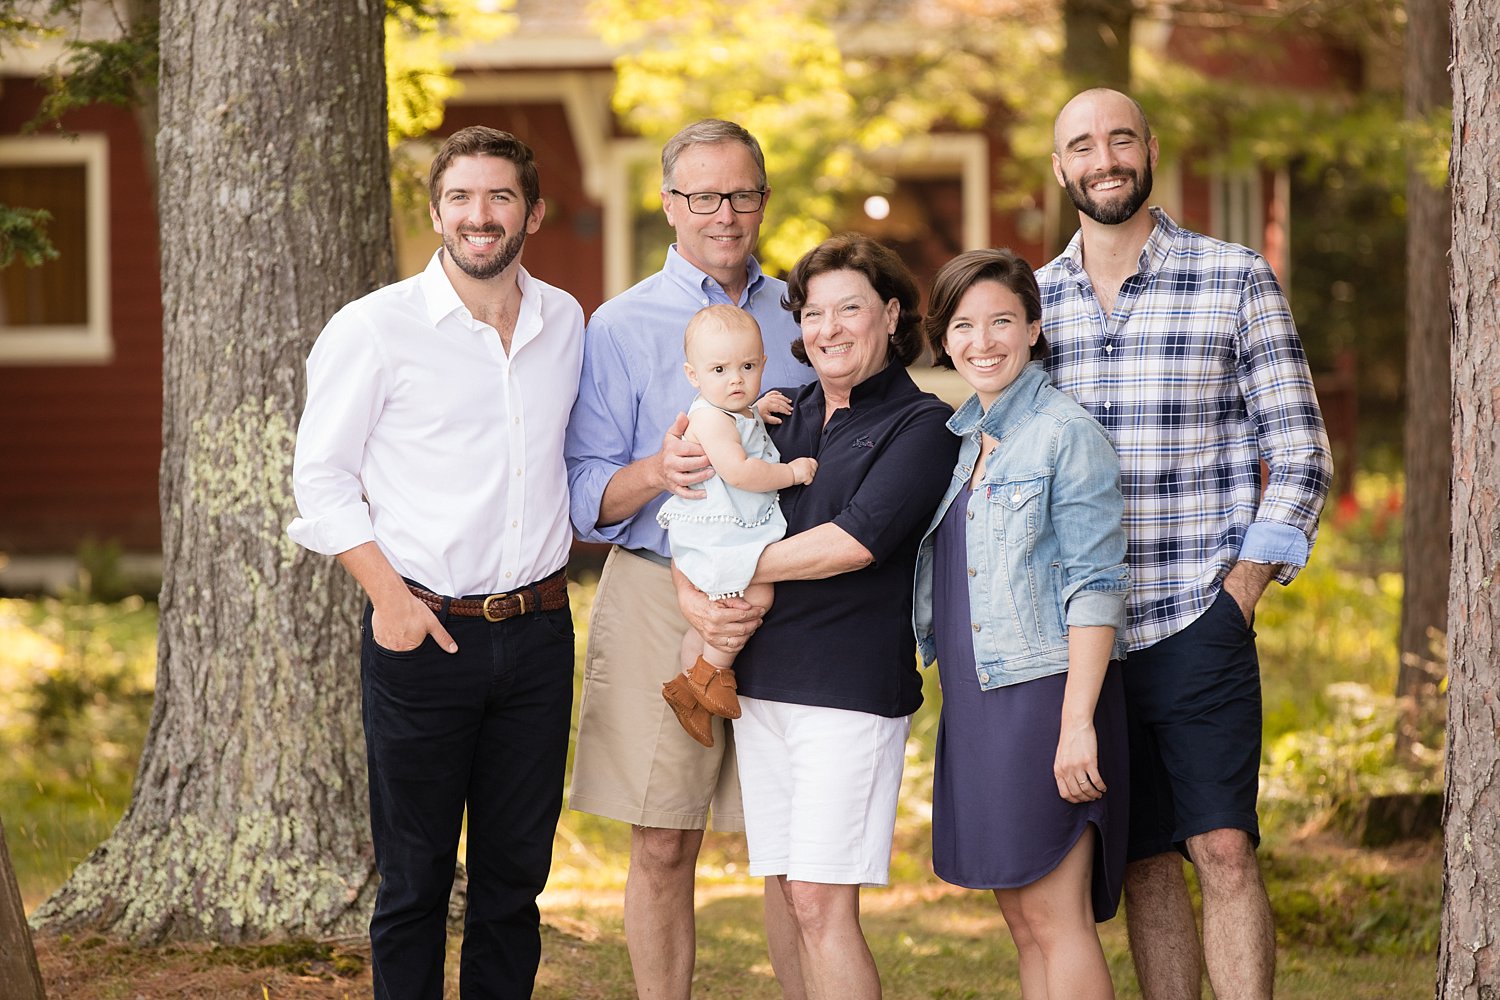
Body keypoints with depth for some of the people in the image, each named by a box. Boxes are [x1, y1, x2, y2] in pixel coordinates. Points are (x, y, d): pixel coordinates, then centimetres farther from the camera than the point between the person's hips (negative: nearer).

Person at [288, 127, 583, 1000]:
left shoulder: (565, 322, 7)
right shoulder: (375, 328, -6)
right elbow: (322, 479, -4)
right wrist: (388, 595, -12)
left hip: (538, 630, 4)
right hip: (423, 632, -4)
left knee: (517, 871, 10)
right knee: (415, 878, 2)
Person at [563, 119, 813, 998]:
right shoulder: (622, 326, 4)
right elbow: (587, 497, 1)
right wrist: (656, 472, -21)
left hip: (785, 605, 2)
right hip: (661, 602, -2)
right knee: (664, 848, 1)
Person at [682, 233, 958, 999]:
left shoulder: (921, 425, -3)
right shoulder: (785, 414, 15)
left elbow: (854, 540, -15)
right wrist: (692, 593, -4)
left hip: (851, 684, -6)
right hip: (759, 678, 6)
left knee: (821, 903, -11)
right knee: (787, 899, 7)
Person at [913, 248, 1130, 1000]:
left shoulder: (1067, 435, -9)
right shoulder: (960, 437, 14)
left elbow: (1096, 589, -14)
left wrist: (1077, 723, -20)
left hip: (1045, 694, -8)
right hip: (976, 702, 8)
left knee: (1054, 917, -7)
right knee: (1021, 919, 10)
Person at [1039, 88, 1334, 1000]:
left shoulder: (1236, 283, 0)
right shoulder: (1031, 301, 10)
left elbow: (1301, 458, 0)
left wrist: (1236, 599, -7)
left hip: (1199, 625, -3)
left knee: (1224, 849, -10)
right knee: (1145, 859, 7)